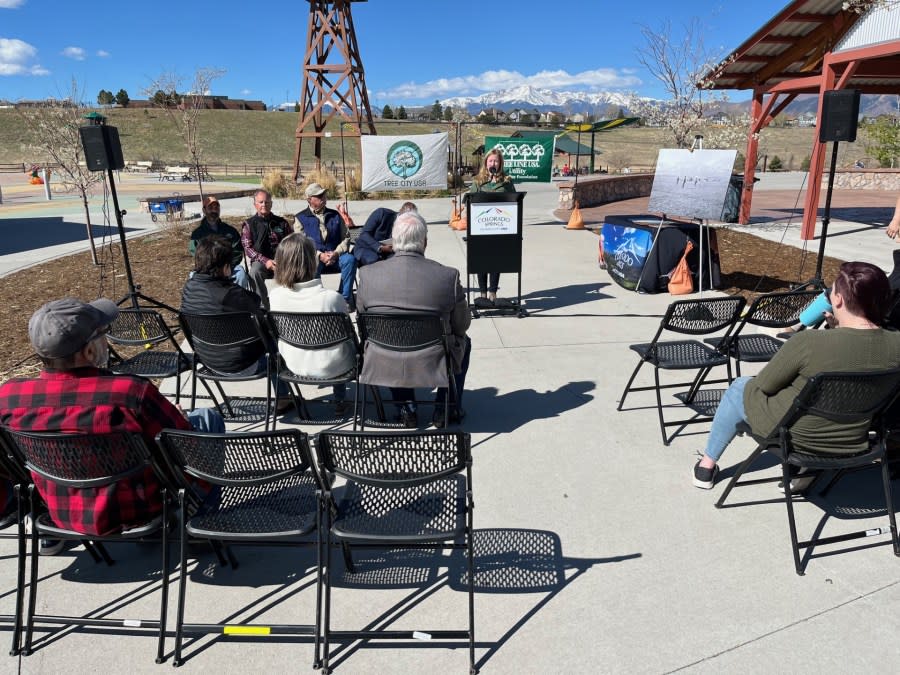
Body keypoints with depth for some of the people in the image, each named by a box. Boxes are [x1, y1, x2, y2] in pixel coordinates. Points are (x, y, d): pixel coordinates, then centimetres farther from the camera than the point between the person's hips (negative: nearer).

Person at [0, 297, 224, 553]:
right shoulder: (133, 392, -32)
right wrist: (177, 418, 4)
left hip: (61, 514, 5)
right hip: (135, 511, -4)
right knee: (207, 418, 9)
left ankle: (51, 534, 39)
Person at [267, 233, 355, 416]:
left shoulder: (274, 295, -17)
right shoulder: (332, 297, -28)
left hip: (294, 365, 4)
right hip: (331, 367, -4)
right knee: (350, 343, 31)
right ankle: (340, 401, 40)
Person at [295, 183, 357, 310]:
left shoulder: (335, 215, 18)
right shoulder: (301, 218, 9)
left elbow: (346, 237, 13)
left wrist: (336, 253, -8)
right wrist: (320, 255, -15)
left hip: (335, 256, 2)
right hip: (314, 257, -2)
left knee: (350, 259, -30)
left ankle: (345, 298, -24)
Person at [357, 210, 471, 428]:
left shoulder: (368, 274, -11)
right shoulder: (448, 276, -17)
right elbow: (461, 326, -4)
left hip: (383, 367, 2)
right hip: (433, 366, -1)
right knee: (463, 341, 29)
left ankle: (406, 408, 32)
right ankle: (447, 409, 29)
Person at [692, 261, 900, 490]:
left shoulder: (808, 342, -31)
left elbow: (764, 385, -15)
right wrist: (838, 328, -1)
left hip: (792, 434, -5)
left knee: (739, 388, 23)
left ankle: (707, 466, 37)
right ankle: (804, 472, 40)